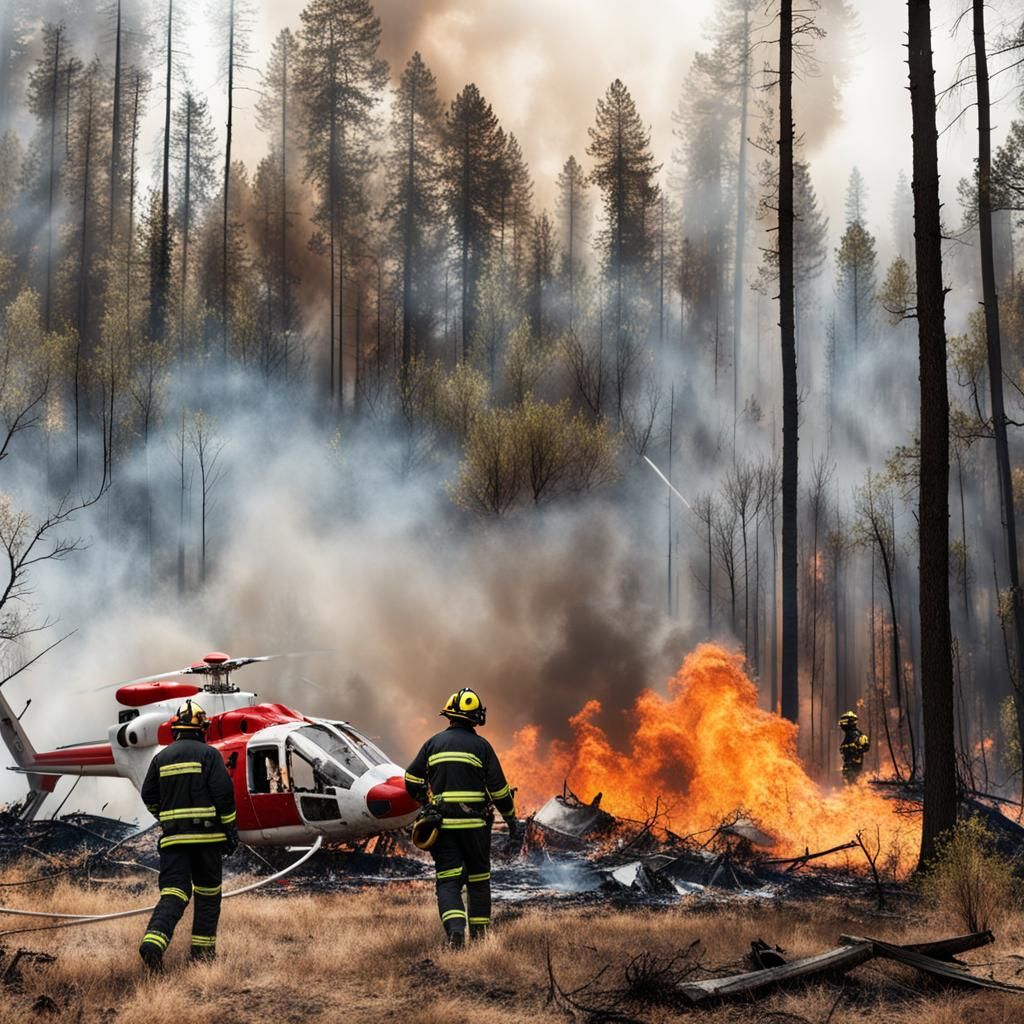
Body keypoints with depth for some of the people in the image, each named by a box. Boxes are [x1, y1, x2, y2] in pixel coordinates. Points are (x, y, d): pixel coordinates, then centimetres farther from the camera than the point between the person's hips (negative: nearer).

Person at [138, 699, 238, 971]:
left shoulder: (162, 757, 10)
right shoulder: (209, 754, -2)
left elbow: (149, 795, 14)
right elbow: (223, 793, -9)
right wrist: (231, 829, -2)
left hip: (172, 836, 3)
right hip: (206, 833, -3)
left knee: (173, 892, -2)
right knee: (207, 891, 13)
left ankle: (154, 939, -25)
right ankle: (203, 947, 17)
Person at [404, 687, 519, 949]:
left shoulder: (433, 743, 7)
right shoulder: (481, 746, -1)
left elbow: (411, 779, 7)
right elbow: (499, 788, -2)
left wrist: (426, 803, 24)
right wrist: (512, 819, 8)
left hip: (442, 823, 1)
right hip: (475, 823, -1)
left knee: (448, 881, -2)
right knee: (478, 878, 15)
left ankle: (455, 928, -25)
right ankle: (479, 933, 20)